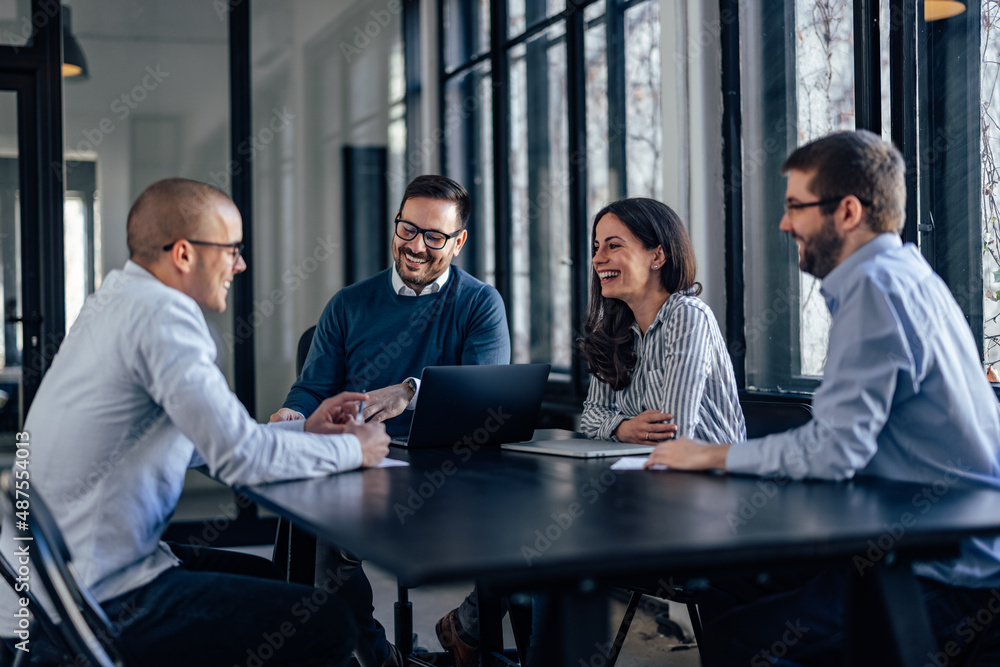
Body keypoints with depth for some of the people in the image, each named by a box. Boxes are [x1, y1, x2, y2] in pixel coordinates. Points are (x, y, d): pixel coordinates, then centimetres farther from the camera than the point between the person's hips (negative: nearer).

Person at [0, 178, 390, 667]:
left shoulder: (118, 300, 11)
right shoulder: (161, 314, -19)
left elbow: (207, 438, 19)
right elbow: (239, 457, -23)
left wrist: (303, 430, 14)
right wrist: (352, 449, -7)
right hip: (89, 605, -11)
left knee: (267, 578, 26)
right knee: (329, 625, -11)